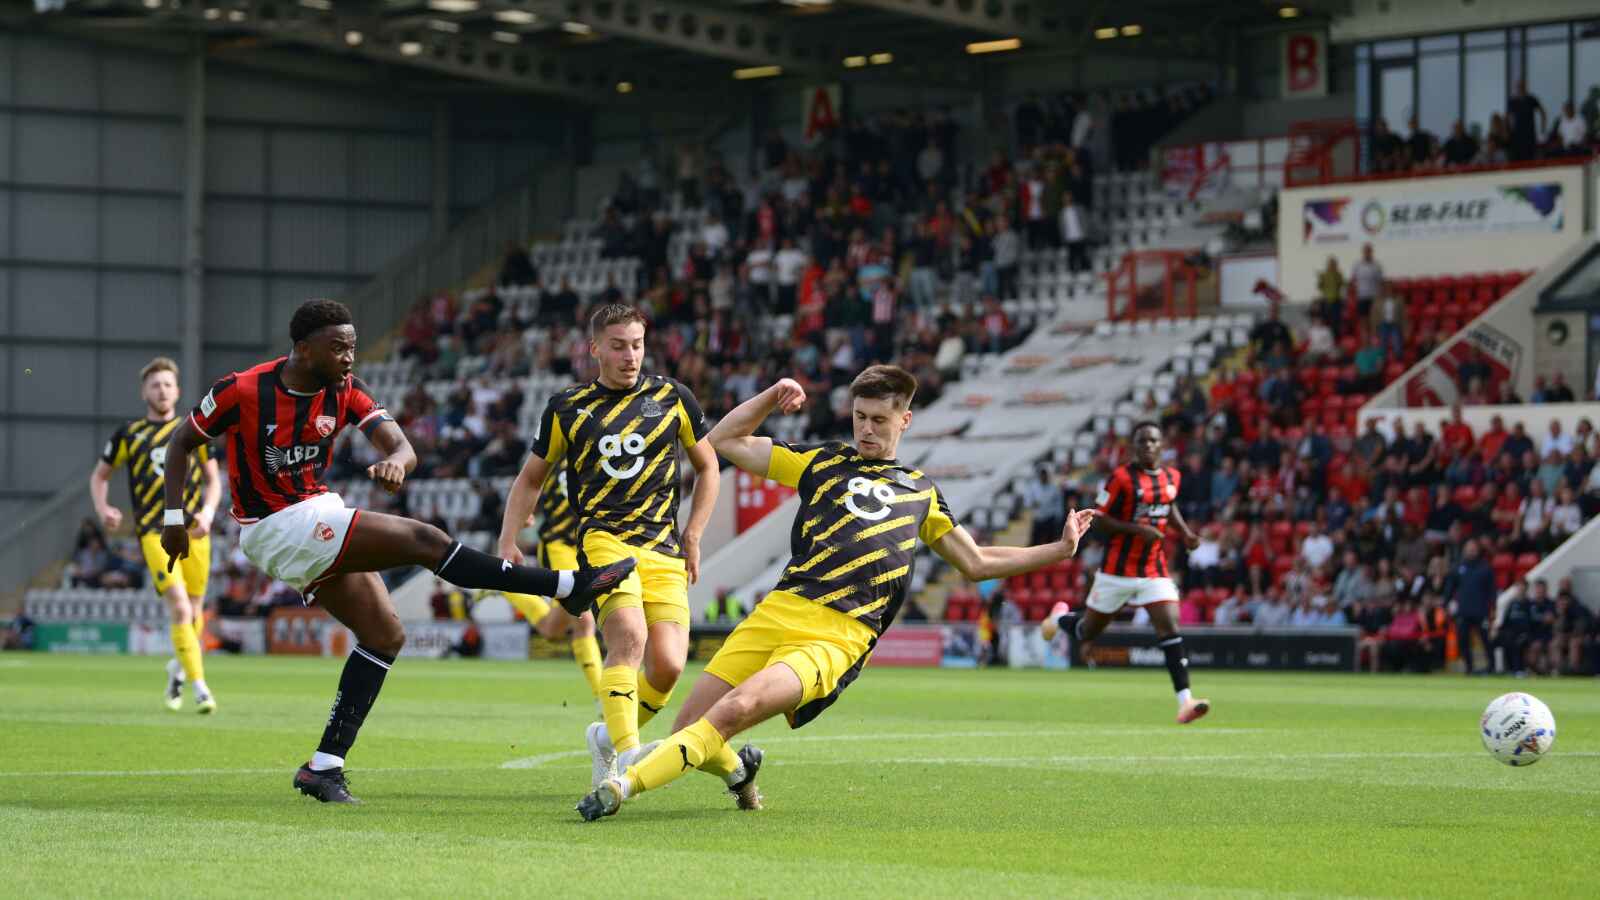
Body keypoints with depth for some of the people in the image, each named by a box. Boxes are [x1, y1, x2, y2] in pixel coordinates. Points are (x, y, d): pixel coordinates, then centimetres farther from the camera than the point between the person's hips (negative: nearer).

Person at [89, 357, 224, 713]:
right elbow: (99, 475, 17)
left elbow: (213, 479, 17)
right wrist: (103, 509, -2)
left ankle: (178, 669, 37)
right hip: (154, 532, -2)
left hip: (194, 531, 2)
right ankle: (199, 687, -16)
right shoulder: (129, 434, 7)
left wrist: (208, 512, -2)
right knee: (180, 607, -18)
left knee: (194, 613, 7)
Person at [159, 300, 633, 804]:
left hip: (319, 524, 8)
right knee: (424, 541, -16)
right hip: (277, 530, -8)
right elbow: (181, 442, -1)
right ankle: (569, 586, -14)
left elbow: (402, 445, -13)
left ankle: (325, 766, 4)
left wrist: (396, 461, -38)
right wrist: (174, 517, -6)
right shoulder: (242, 391, -15)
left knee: (385, 636, 4)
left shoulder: (345, 393, -1)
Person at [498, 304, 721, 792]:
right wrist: (508, 540, 8)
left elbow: (707, 466, 21)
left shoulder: (672, 398, 10)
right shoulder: (567, 408, 8)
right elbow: (531, 477, 20)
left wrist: (692, 537, 12)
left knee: (668, 664, -12)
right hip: (602, 539, -2)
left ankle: (609, 739, 14)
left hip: (664, 551, 2)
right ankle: (626, 751, -30)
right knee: (630, 637, -28)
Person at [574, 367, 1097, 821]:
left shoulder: (921, 493, 22)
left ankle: (624, 787, -27)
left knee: (734, 711, -28)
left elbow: (977, 564, 29)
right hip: (778, 612, 2)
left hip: (839, 637, -2)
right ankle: (737, 768, 29)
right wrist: (773, 396, 10)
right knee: (691, 730, -6)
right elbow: (725, 441, 21)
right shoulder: (823, 462, 20)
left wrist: (1059, 549, 25)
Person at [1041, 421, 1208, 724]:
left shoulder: (1172, 477, 6)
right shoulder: (1121, 478, -12)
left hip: (1155, 571, 3)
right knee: (1088, 631, 12)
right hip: (1118, 570, -3)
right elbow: (1100, 519, -12)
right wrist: (1139, 529, -23)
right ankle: (1060, 618, 50)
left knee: (1169, 628, -15)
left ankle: (1185, 701, -21)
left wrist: (1184, 531, 9)